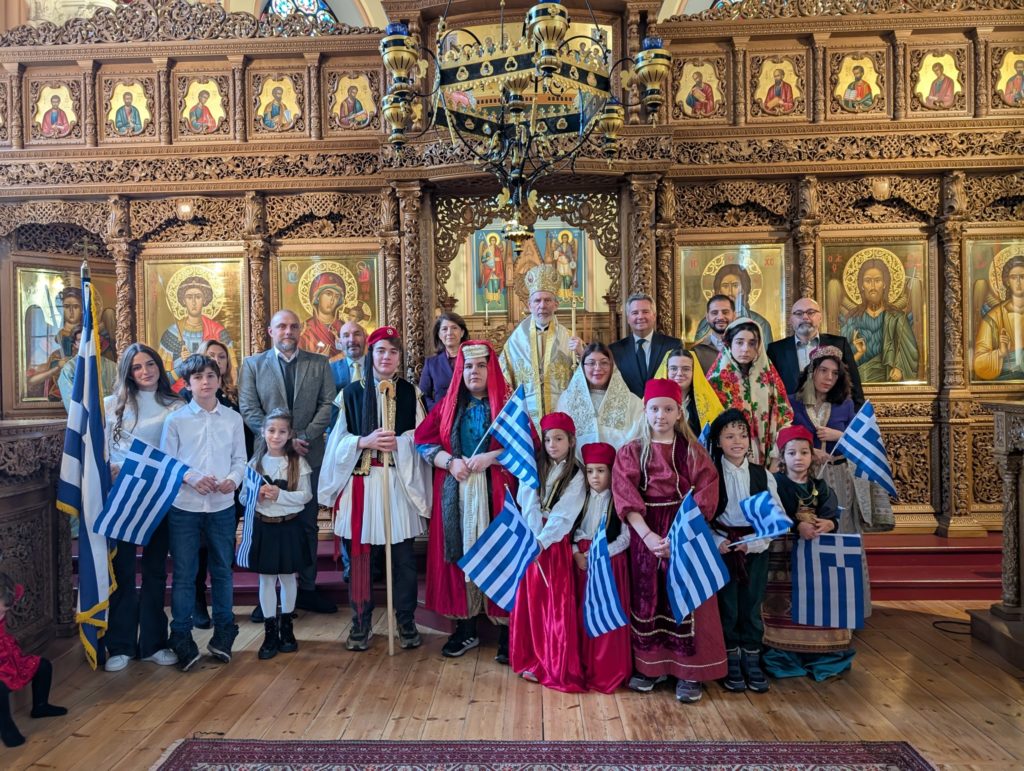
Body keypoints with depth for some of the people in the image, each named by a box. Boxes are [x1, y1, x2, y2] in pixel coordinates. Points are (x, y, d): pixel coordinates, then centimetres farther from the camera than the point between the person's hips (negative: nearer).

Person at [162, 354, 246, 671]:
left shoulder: (233, 419, 4)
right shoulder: (175, 420, 1)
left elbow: (240, 460, 6)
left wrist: (233, 480, -14)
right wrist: (191, 478, -17)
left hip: (222, 506, 2)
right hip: (184, 506, -1)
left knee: (222, 570, 12)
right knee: (184, 574, 4)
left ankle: (223, 634, 27)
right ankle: (182, 639, 18)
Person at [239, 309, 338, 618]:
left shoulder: (319, 364, 8)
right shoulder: (253, 364, 6)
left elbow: (328, 404, 0)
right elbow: (249, 409, -3)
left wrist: (305, 437, -13)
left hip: (309, 454, 1)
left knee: (308, 525, 8)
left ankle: (307, 589, 18)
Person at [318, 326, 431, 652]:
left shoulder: (411, 392, 7)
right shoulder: (352, 392, 6)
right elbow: (338, 439, 5)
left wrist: (398, 443, -13)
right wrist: (364, 442, -13)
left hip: (399, 482, 0)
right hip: (360, 482, 0)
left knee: (403, 556, 3)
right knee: (359, 554, 4)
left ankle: (406, 622, 19)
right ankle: (360, 624, 19)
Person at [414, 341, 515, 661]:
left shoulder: (507, 403, 2)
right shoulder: (448, 405, 11)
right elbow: (423, 441, 6)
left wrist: (490, 457, -18)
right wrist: (450, 462, -9)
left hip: (496, 492, -3)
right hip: (456, 493, 3)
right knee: (460, 554, 4)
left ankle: (505, 630, 6)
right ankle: (466, 628, 16)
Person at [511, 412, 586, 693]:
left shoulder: (576, 475, -1)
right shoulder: (534, 468, 8)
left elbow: (563, 515, -10)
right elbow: (528, 506, -2)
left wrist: (542, 541, -20)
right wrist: (533, 538, -14)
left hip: (556, 544, -3)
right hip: (530, 541, 3)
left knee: (557, 605, -3)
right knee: (530, 603, 4)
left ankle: (558, 667, 6)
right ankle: (532, 661, 16)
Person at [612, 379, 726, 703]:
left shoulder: (692, 450, 2)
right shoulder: (631, 452, 4)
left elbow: (705, 496, -6)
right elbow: (626, 499, -5)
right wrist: (648, 536, -18)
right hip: (645, 533, 1)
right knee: (648, 598, 7)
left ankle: (690, 672, 11)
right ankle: (651, 664, 20)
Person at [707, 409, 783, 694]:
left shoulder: (763, 475, 2)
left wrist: (754, 543, -13)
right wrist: (717, 543, -18)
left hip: (756, 550, 2)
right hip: (722, 550, -2)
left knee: (752, 605, 9)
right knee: (727, 607, 5)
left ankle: (752, 660, 25)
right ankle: (731, 662, 21)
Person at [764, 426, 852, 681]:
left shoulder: (820, 486, 11)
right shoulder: (776, 483, -1)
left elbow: (832, 515, -2)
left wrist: (827, 524, -24)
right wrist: (798, 526, -26)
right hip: (783, 556, -3)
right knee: (785, 608, -4)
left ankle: (822, 657, 15)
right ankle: (784, 658, 7)